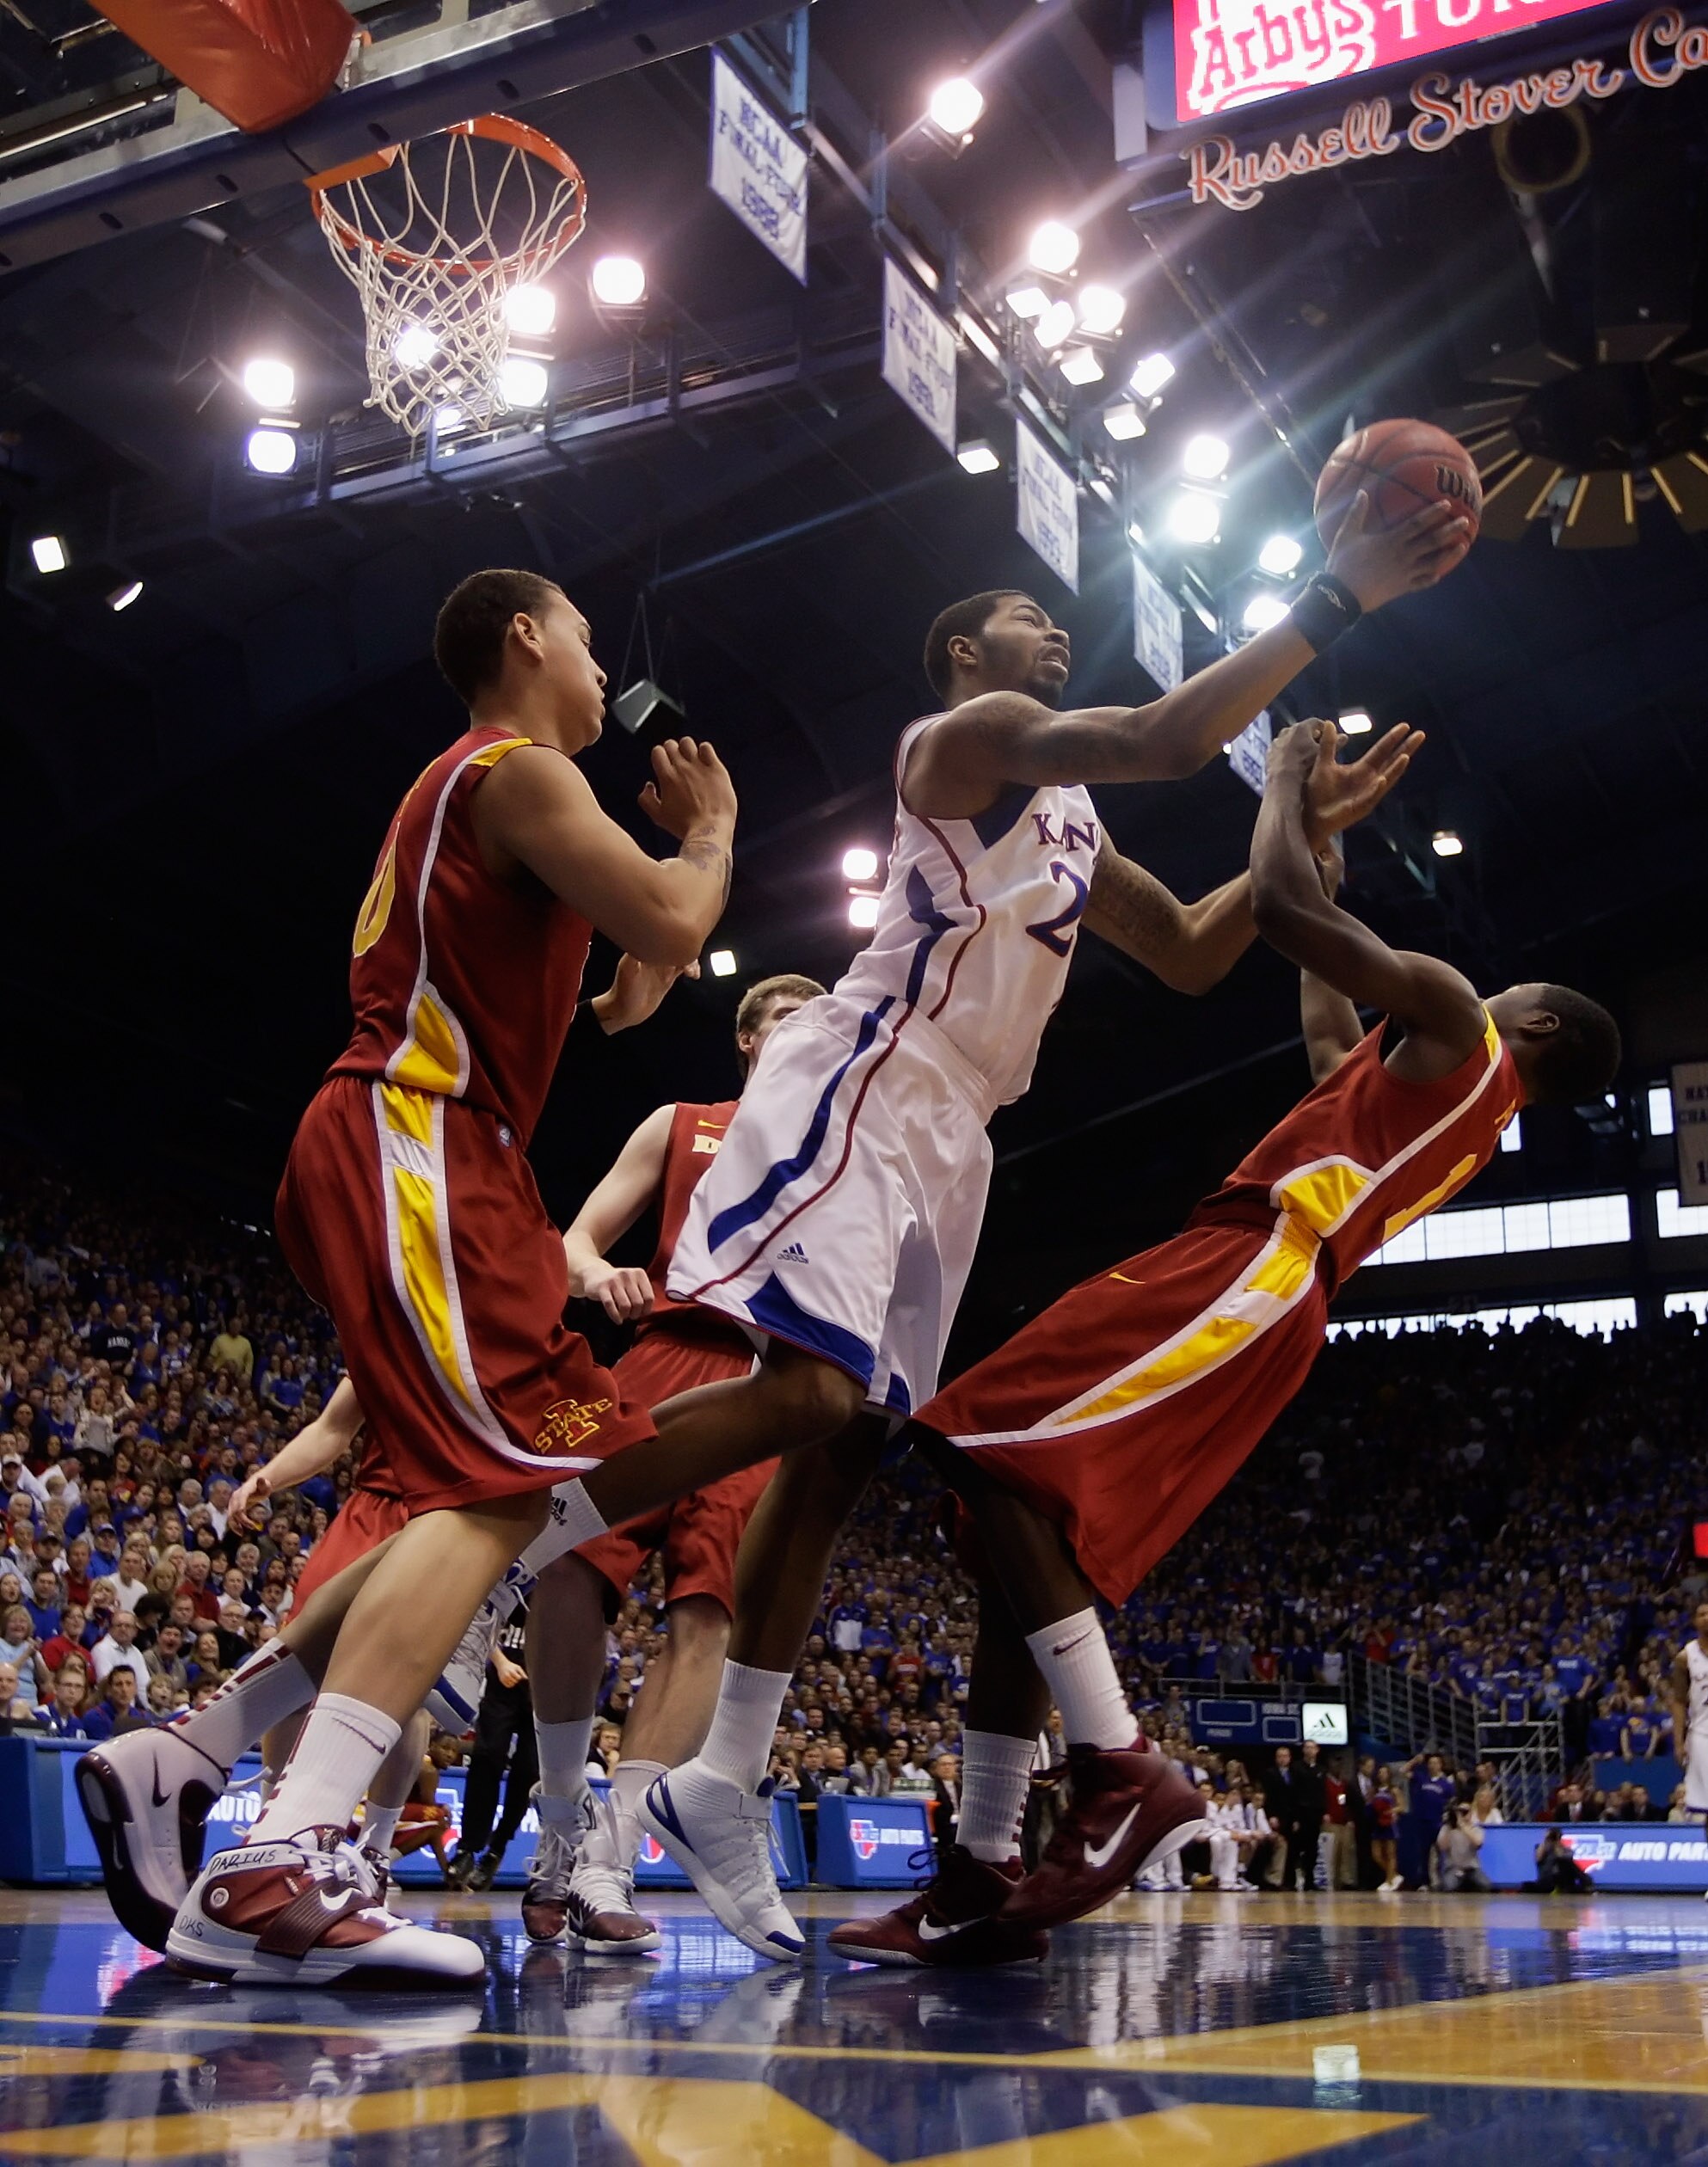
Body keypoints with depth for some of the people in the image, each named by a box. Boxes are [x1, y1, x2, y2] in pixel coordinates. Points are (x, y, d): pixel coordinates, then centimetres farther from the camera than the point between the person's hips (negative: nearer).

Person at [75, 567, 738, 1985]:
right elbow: (672, 929, -14)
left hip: (430, 1160, 11)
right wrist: (712, 827, 5)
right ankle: (286, 1868, -34)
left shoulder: (461, 788, 28)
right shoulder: (520, 769, -3)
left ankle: (178, 1765, 9)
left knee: (488, 1500, 10)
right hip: (413, 1142, -11)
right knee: (504, 1486, -21)